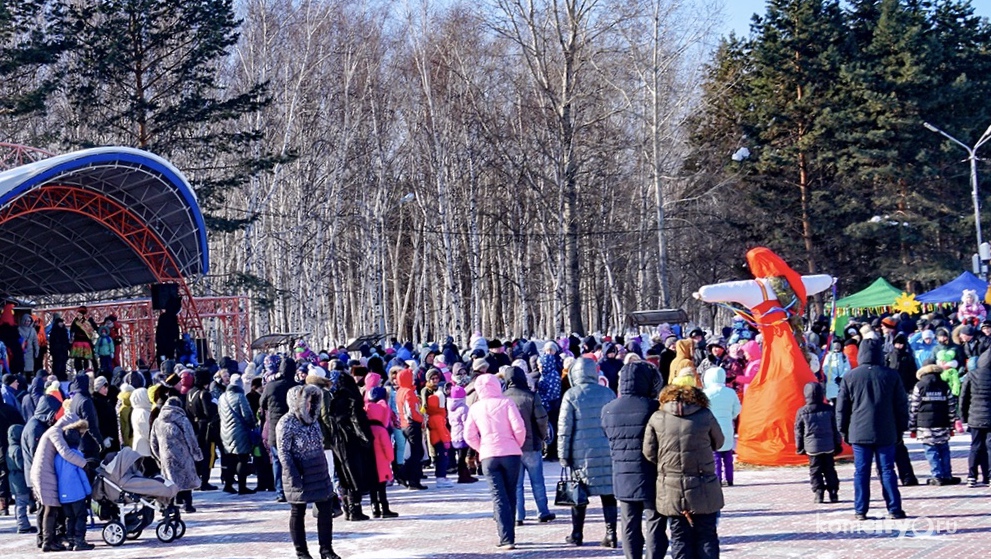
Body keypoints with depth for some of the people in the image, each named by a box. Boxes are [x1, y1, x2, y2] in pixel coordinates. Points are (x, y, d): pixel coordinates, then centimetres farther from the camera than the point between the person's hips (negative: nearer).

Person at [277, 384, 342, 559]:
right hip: (300, 476, -7)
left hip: (319, 473, 7)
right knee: (298, 513, 5)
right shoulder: (287, 423, -13)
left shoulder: (312, 420, 10)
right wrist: (293, 476, -21)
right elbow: (283, 451, -16)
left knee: (326, 510, 7)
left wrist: (326, 471, 18)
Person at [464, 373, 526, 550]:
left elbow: (469, 435, 2)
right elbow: (519, 427, -9)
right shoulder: (506, 403, 0)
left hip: (488, 456, 1)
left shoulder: (475, 408, 6)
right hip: (510, 453, -1)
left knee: (498, 497, -1)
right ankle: (508, 535, 19)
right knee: (510, 495, 13)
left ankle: (506, 538, -12)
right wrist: (518, 444, 8)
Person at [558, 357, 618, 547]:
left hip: (581, 453, -2)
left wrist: (563, 454, 2)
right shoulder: (608, 393, 5)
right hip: (607, 452, 2)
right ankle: (611, 535, 2)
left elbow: (564, 427, -4)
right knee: (608, 494, 4)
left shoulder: (571, 395, -4)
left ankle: (577, 535, 12)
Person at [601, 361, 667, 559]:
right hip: (650, 478, -4)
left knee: (630, 526, 11)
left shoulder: (608, 410, 1)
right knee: (655, 526, 3)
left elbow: (609, 438, 9)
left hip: (623, 478, 4)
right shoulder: (652, 407, -13)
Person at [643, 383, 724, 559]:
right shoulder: (705, 416, -5)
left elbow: (649, 452, -1)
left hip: (672, 491, 1)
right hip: (703, 490, -1)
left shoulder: (657, 418, -4)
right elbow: (718, 442, 10)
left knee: (680, 538, 8)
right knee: (706, 537, 9)